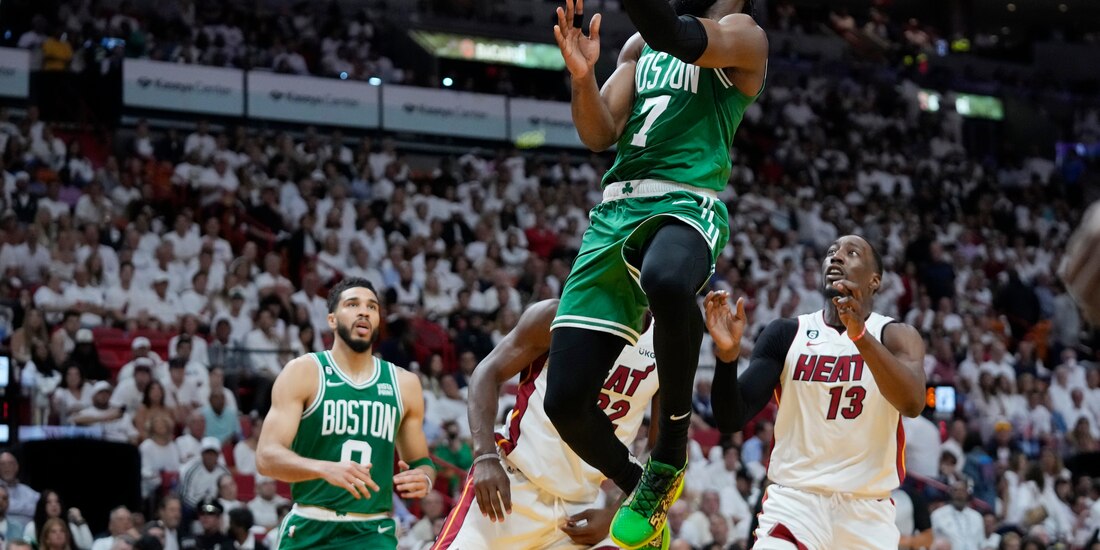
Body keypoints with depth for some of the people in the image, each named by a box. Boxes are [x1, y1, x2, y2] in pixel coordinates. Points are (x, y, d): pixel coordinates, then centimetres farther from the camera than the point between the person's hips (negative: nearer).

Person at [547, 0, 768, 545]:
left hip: (687, 204, -6)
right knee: (566, 400, -7)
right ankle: (641, 489, 22)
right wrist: (582, 76, -7)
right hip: (615, 209, 6)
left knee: (665, 280, -44)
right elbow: (599, 134, 12)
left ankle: (672, 449, -22)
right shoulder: (638, 46, 24)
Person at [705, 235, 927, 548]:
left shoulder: (895, 336, -1)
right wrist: (727, 353, -20)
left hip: (868, 510, 0)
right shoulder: (786, 334, 3)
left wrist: (860, 335, -36)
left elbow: (912, 403, -22)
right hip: (794, 499, 0)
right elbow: (731, 420, -2)